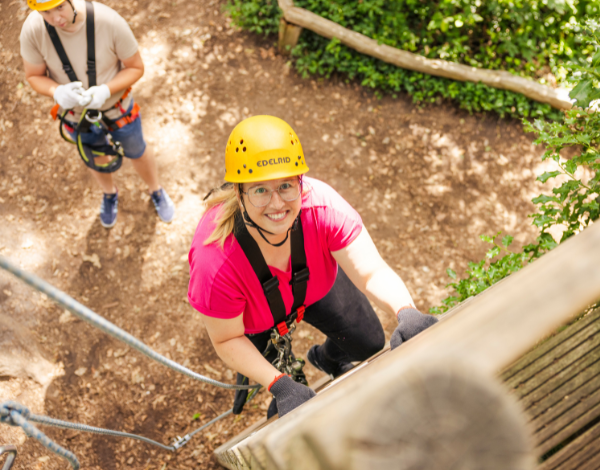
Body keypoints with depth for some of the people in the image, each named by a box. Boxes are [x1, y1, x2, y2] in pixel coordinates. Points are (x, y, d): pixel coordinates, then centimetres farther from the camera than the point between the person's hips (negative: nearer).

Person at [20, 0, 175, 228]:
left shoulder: (110, 21, -33)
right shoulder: (32, 30, -27)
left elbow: (136, 67, -19)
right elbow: (34, 76, -12)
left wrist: (105, 91, -36)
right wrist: (57, 92, -35)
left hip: (118, 107, -1)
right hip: (76, 113, 2)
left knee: (137, 152, 24)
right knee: (97, 158, 28)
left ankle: (156, 191, 58)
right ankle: (109, 193, 64)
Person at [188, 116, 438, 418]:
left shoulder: (321, 205, -40)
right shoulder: (214, 260, -43)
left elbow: (372, 272, -41)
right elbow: (227, 340, -28)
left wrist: (406, 313, -62)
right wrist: (280, 387, -37)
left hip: (314, 285, 3)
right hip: (254, 317, -2)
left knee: (370, 344, 11)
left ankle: (327, 358, 49)